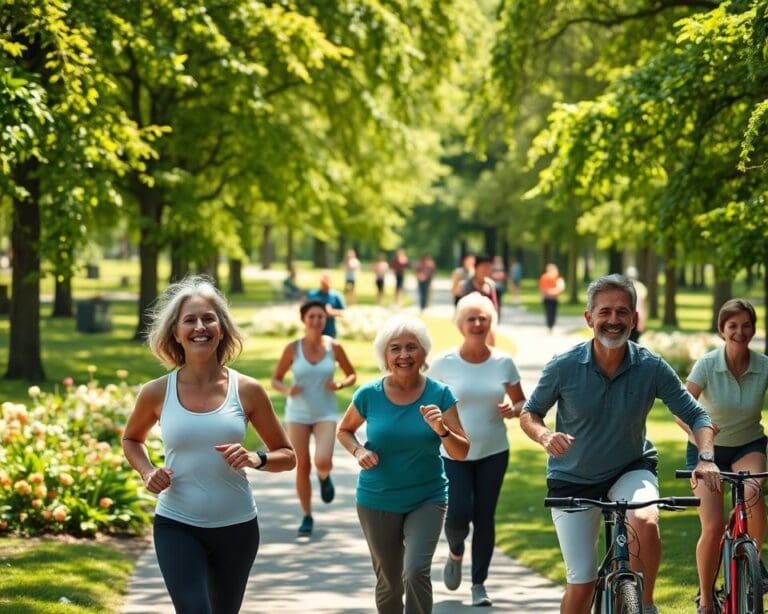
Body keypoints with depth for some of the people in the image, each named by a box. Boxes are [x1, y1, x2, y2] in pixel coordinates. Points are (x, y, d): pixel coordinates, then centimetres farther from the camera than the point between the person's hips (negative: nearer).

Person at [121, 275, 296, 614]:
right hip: (176, 526, -1)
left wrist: (256, 459, -18)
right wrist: (147, 471, -4)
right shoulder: (157, 393, -5)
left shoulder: (247, 391, -6)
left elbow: (288, 456, 3)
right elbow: (131, 439, 16)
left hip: (236, 526, 2)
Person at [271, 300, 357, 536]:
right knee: (302, 466, 2)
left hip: (325, 413, -1)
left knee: (323, 462, -20)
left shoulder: (334, 347, -5)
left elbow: (351, 375, 8)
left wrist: (340, 385, -13)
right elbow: (275, 380, 3)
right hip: (298, 413, 1)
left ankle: (324, 477, 18)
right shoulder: (293, 349, -5)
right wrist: (287, 390, -18)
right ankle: (307, 516, 18)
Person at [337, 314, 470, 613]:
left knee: (416, 571, -21)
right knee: (389, 583, 12)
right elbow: (344, 430, 11)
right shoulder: (369, 395, -7)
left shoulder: (439, 394, -9)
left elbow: (462, 453, -9)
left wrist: (442, 430, -29)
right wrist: (358, 451, -9)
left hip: (427, 499, -1)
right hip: (377, 501, 2)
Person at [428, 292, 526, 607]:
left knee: (484, 518, 4)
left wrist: (512, 409, -14)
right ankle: (455, 553, 24)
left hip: (493, 453, 2)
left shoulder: (503, 362, -2)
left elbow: (522, 402, 8)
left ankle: (479, 584, 17)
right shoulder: (444, 364, -6)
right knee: (458, 515, -11)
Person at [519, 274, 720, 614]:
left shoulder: (651, 367, -15)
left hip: (631, 471, 0)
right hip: (572, 480, 0)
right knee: (581, 583, 0)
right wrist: (544, 435, -26)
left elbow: (695, 415, -9)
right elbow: (529, 413, -3)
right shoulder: (563, 366, -16)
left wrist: (705, 457, -28)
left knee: (645, 523, -34)